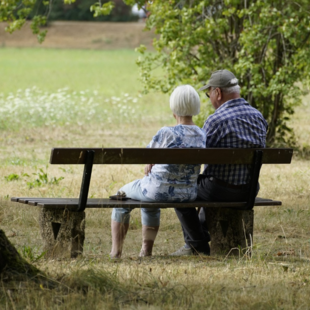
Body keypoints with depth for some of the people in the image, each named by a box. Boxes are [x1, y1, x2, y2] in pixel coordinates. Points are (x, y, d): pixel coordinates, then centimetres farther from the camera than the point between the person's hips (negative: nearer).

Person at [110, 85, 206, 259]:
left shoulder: (166, 133, -22)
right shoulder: (202, 136, -4)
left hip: (160, 190, -6)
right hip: (188, 194, 6)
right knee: (151, 203, 40)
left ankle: (116, 251, 31)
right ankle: (147, 251, 41)